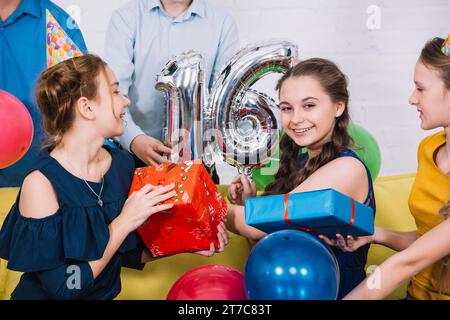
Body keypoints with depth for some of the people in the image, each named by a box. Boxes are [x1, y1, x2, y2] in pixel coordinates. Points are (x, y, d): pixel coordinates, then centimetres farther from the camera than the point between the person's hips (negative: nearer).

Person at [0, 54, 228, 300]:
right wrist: (123, 223, -21)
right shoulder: (41, 182, -18)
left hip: (107, 293, 4)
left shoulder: (122, 162, -3)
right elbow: (62, 287, -19)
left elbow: (124, 251, 6)